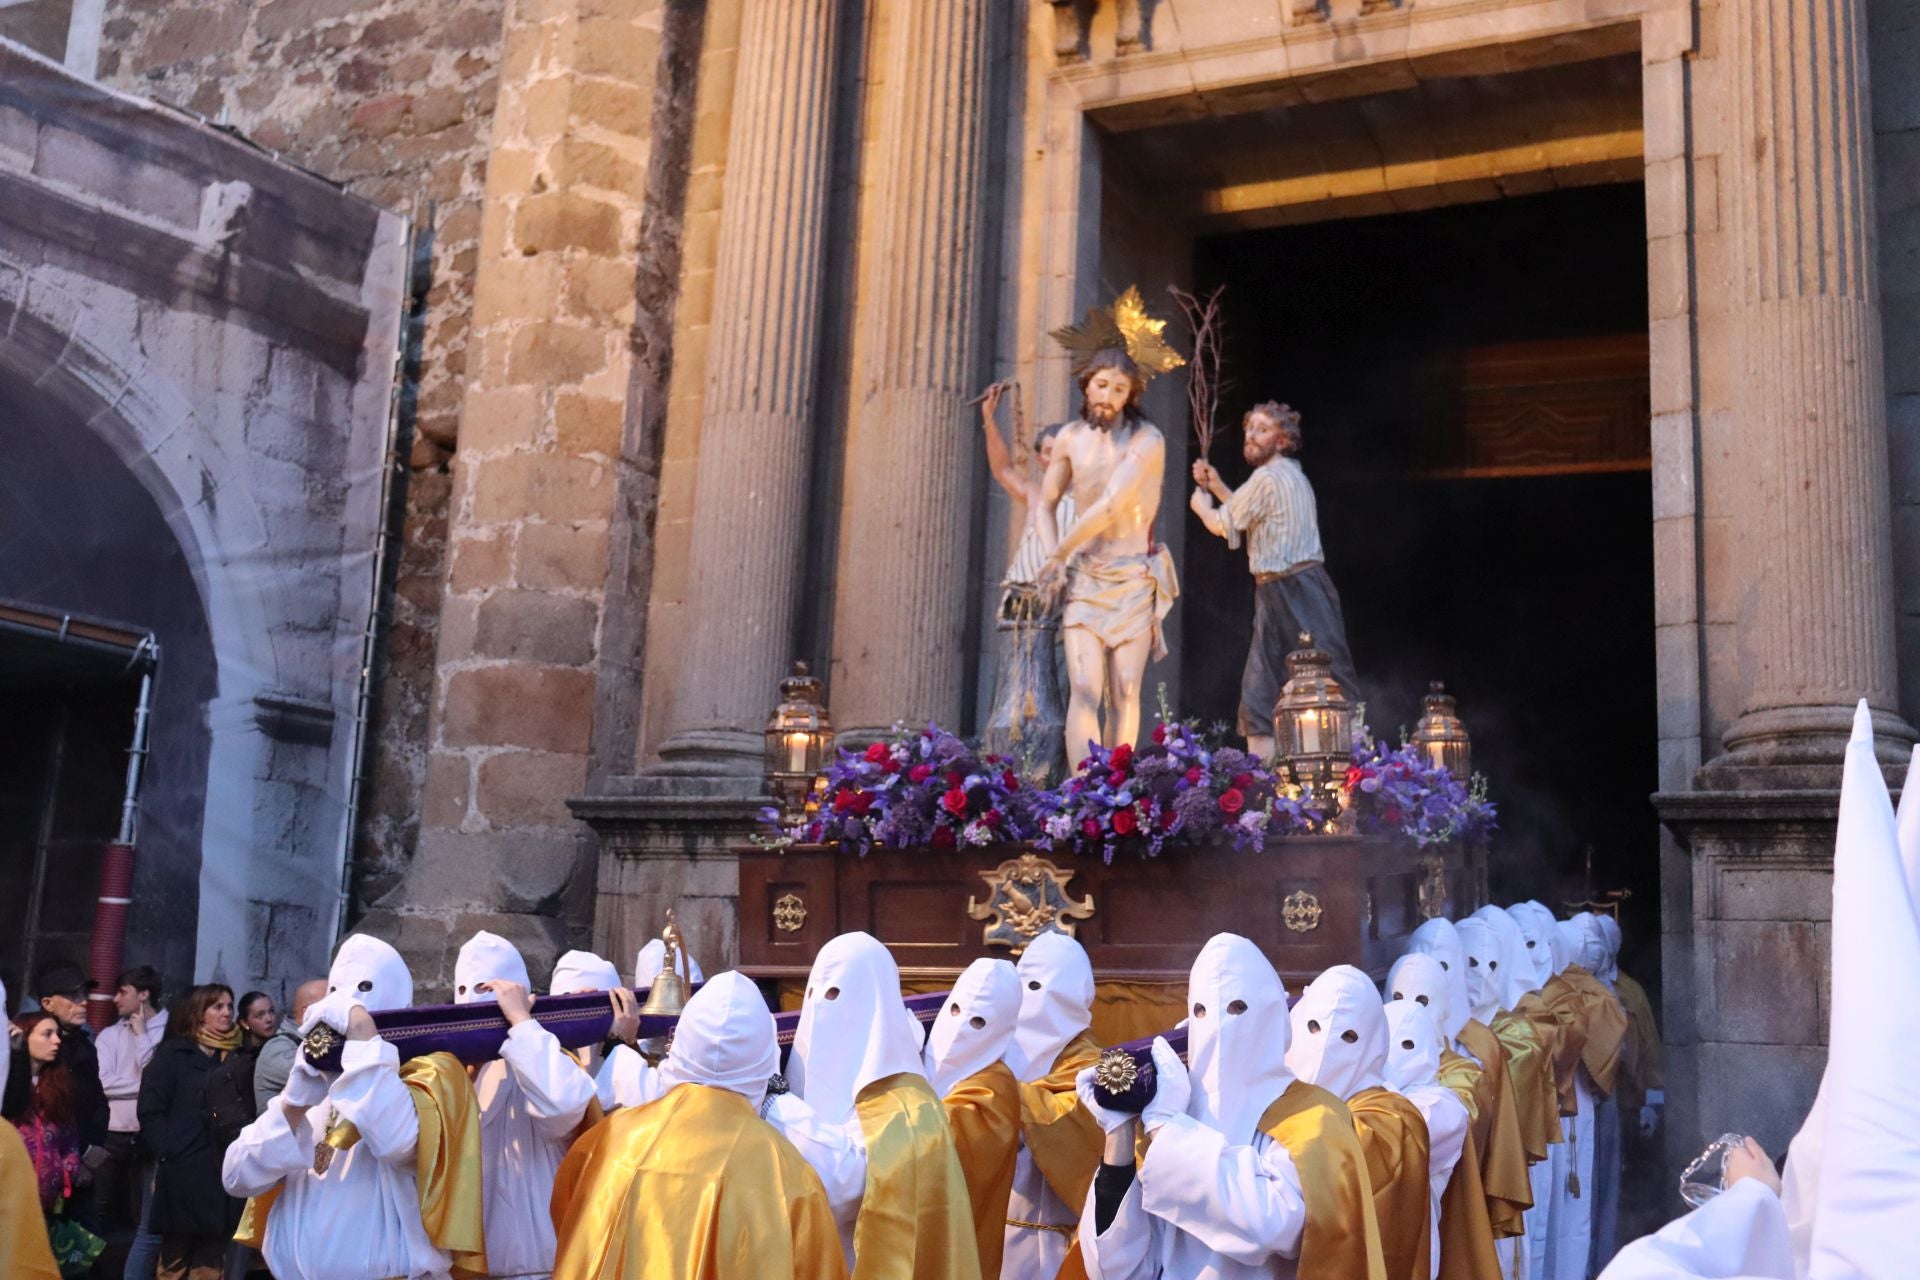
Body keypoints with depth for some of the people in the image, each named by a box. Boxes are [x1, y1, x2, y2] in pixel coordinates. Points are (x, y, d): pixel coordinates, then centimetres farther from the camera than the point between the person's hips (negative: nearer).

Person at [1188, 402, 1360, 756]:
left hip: (1294, 591, -10)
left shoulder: (1269, 477, -11)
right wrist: (1217, 486, 23)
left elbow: (1222, 525, -4)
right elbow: (1251, 515, 29)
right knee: (1258, 699, 6)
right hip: (1279, 594, 10)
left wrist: (1201, 505, 16)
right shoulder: (1289, 474, 19)